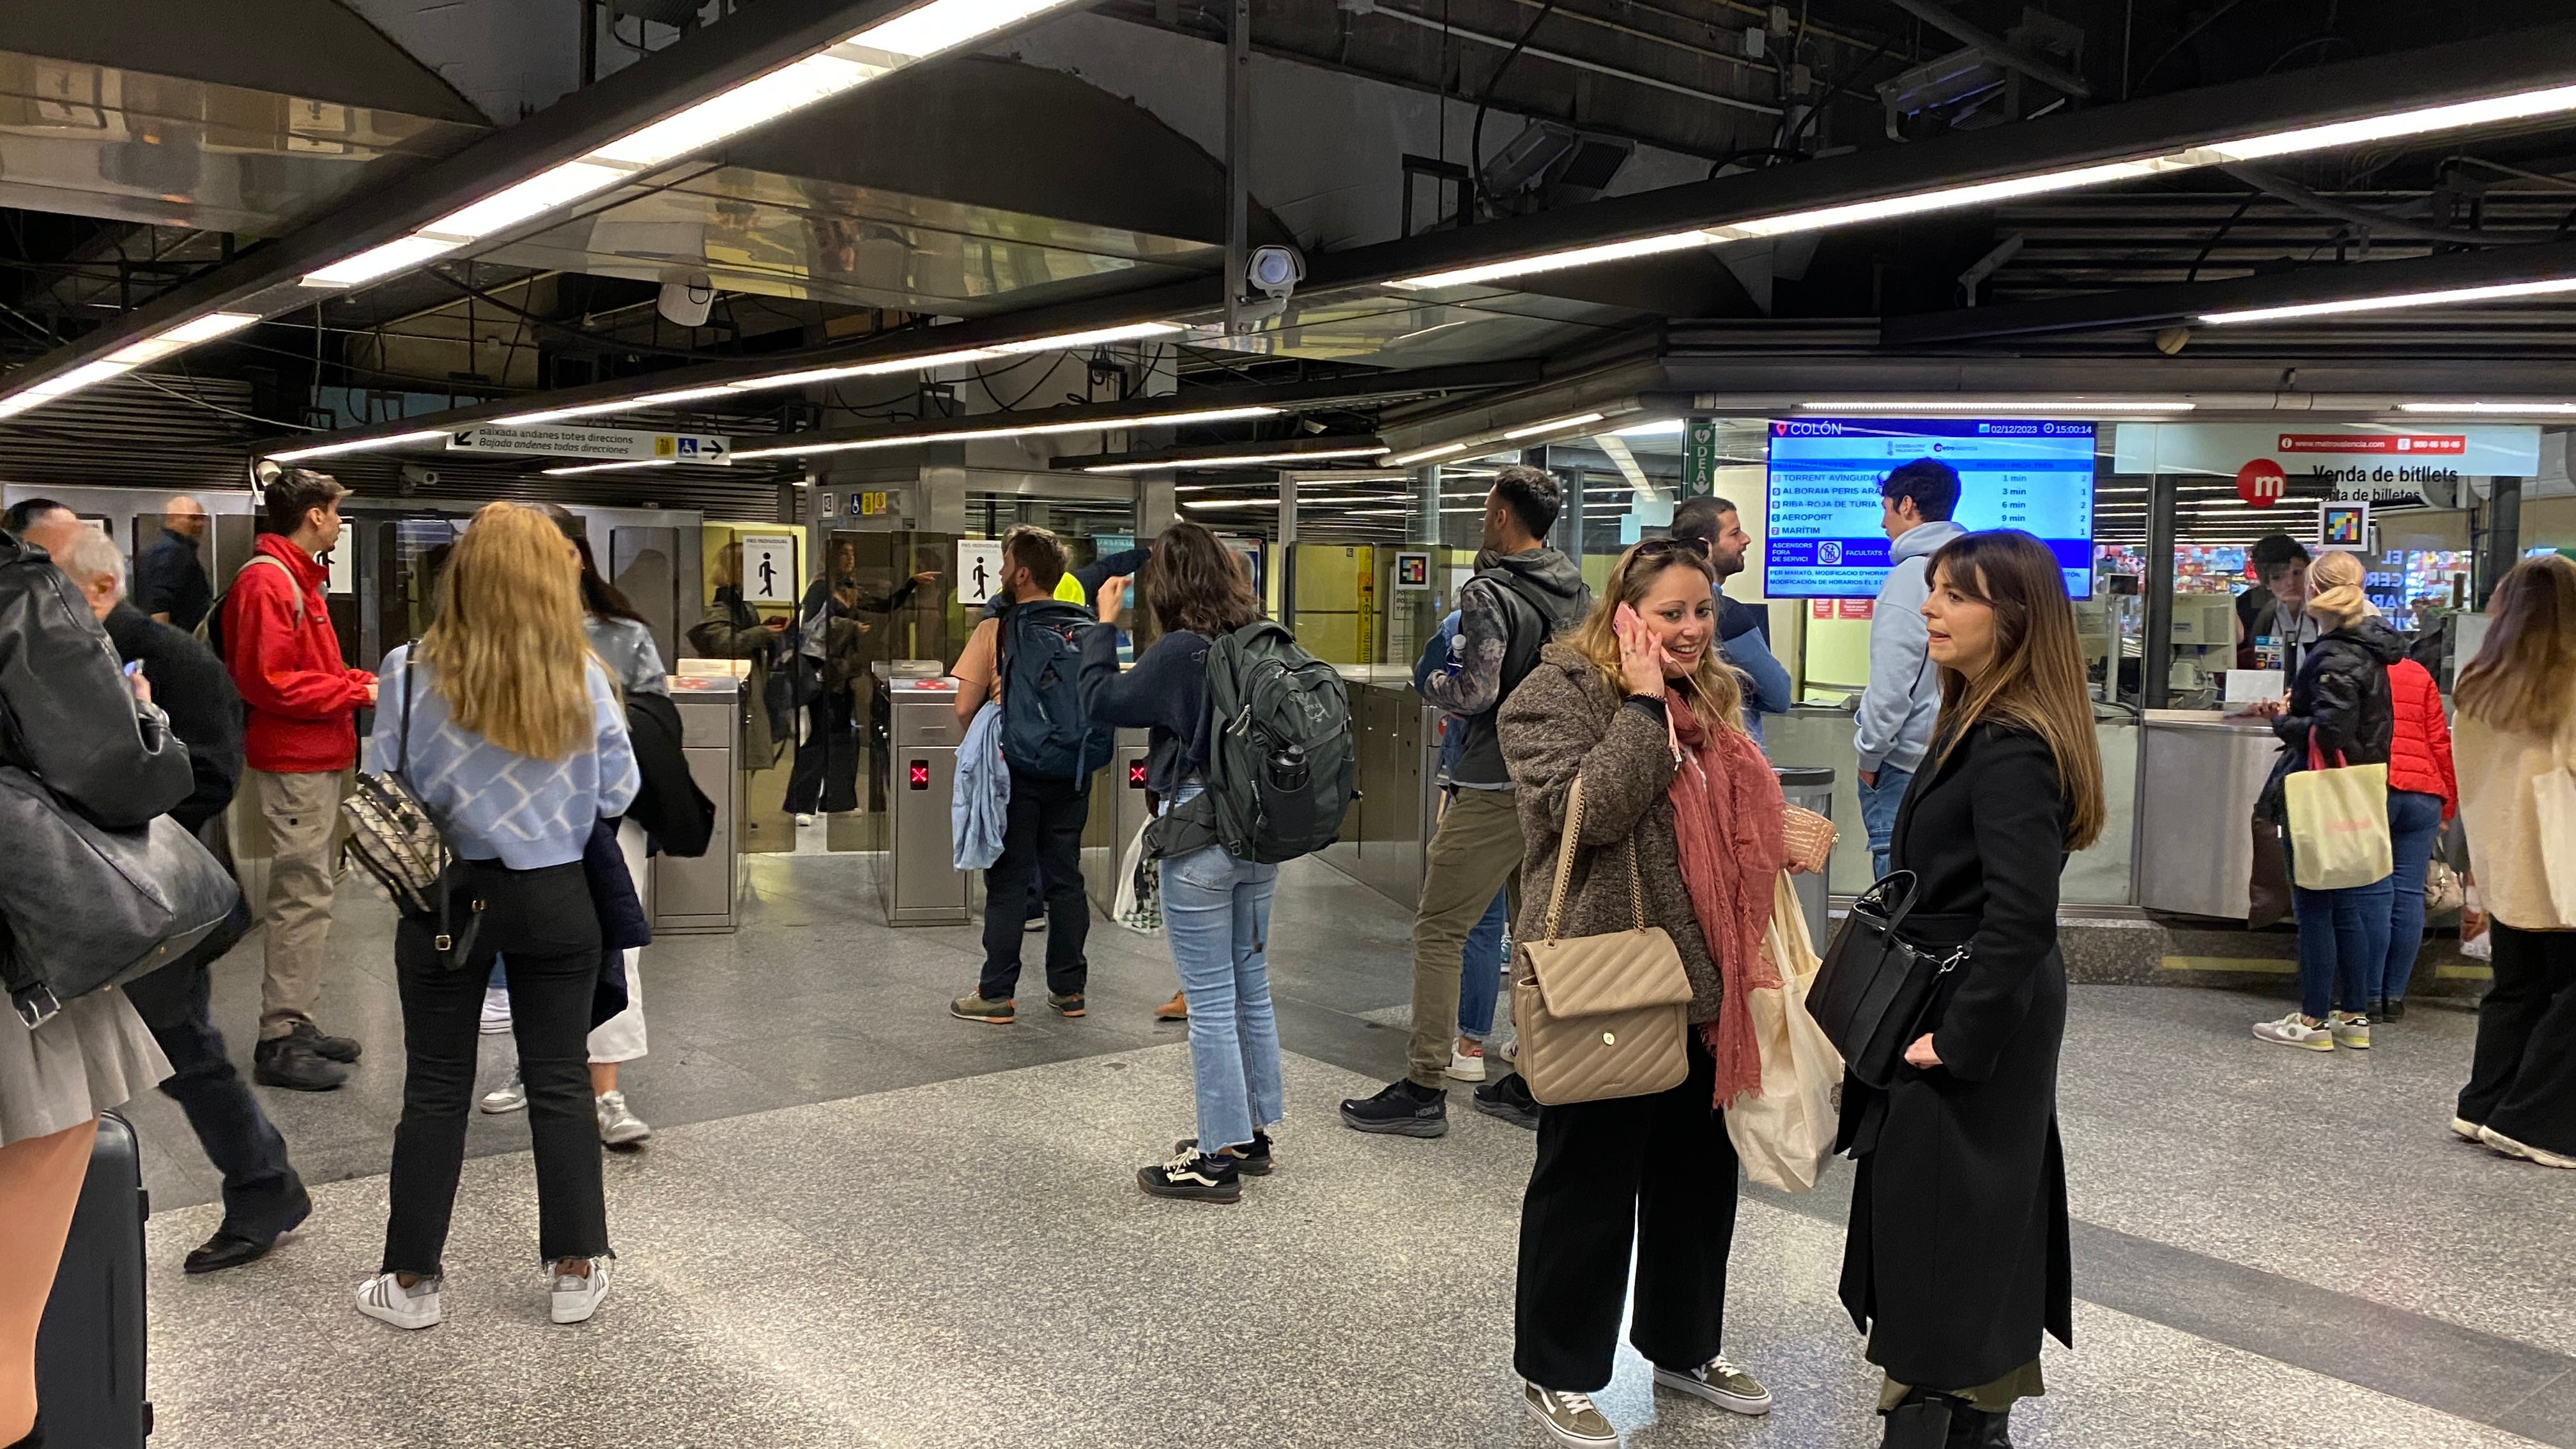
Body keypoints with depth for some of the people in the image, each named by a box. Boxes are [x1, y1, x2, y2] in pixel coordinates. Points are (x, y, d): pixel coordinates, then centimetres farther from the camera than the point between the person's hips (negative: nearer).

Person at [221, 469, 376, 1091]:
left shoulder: (296, 578, 19)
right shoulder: (267, 582, -14)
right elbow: (270, 682, -21)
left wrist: (361, 681, 7)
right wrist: (355, 692, -15)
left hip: (317, 760, 11)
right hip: (296, 764, -11)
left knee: (310, 893, 14)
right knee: (301, 897, -8)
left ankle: (297, 1024, 22)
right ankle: (280, 1041, -4)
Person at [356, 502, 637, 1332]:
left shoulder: (411, 672, -10)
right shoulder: (582, 678, -9)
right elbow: (617, 796, -1)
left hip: (446, 895, 0)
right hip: (555, 898, 1)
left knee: (436, 1088, 10)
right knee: (560, 1080, 10)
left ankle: (412, 1280, 20)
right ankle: (578, 1270, 17)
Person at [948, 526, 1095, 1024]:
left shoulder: (996, 629, -10)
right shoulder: (1087, 629, 2)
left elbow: (965, 709, -10)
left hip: (1014, 769, -4)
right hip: (1072, 771, 4)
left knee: (1008, 881, 3)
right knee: (1065, 877, 11)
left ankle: (997, 994, 8)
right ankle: (1069, 989, 17)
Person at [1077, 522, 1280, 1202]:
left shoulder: (1181, 652, -16)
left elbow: (1102, 700, -10)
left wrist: (1104, 626, 0)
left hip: (1200, 833, -7)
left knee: (1211, 998, 0)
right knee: (1252, 985, 16)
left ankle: (1219, 1158, 8)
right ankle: (1253, 1134, 27)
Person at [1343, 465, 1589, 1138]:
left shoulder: (1489, 594, -13)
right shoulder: (1577, 591, 10)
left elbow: (1476, 692, -21)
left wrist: (1433, 685, -1)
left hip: (1494, 788, -8)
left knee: (1438, 931, -2)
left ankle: (1425, 1088, -2)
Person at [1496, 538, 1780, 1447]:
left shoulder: (1708, 701, 13)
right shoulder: (1557, 696, -11)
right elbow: (1587, 811, -25)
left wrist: (1788, 836, 9)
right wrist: (1645, 704, -21)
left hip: (1701, 985, 8)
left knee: (1699, 1171, 18)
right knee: (1587, 1183, 4)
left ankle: (1684, 1346, 37)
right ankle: (1556, 1373, 20)